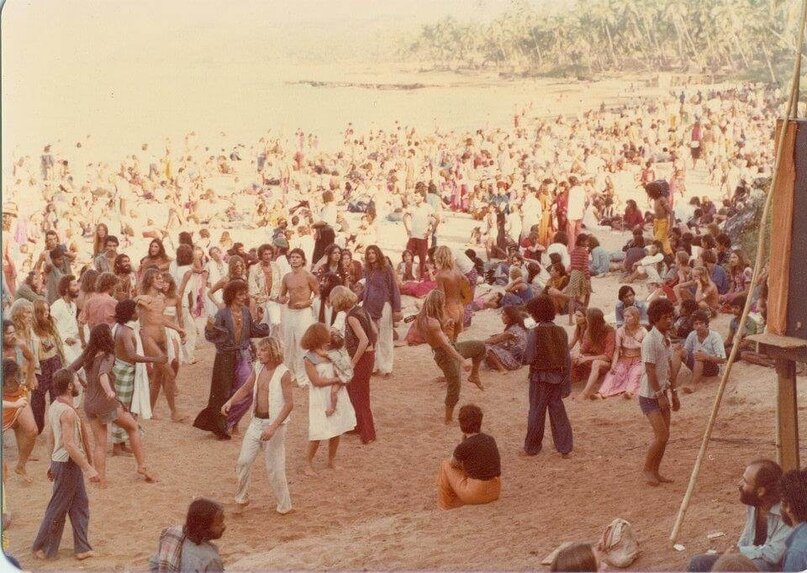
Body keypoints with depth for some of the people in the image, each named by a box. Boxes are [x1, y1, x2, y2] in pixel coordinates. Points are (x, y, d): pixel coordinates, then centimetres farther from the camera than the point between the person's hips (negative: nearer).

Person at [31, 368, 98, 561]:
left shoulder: (54, 407, 7)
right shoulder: (67, 412, -23)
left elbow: (52, 438, 16)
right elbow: (69, 444, -28)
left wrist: (53, 463, 25)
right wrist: (89, 468, -27)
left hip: (60, 461, 10)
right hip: (67, 464, -10)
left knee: (80, 505, 13)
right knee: (58, 509, 3)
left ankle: (82, 548, 18)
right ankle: (42, 548, 15)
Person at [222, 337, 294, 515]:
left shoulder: (283, 373, -16)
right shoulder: (258, 368, 4)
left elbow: (289, 403, -20)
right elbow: (246, 388, 18)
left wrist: (273, 427, -28)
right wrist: (230, 401, 0)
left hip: (274, 424, -6)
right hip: (256, 421, 6)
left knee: (274, 468, 1)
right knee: (244, 461, 4)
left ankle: (284, 505, 16)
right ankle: (241, 499, 20)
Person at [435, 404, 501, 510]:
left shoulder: (463, 447, -15)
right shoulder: (490, 440, 4)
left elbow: (453, 464, 7)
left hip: (476, 494, -6)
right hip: (495, 492, 6)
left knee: (445, 465, 15)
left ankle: (444, 508, 22)